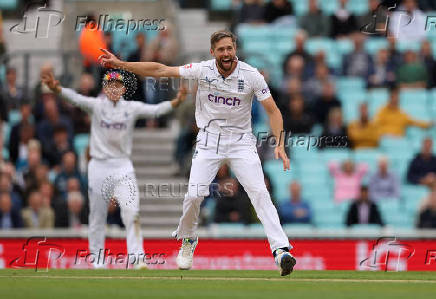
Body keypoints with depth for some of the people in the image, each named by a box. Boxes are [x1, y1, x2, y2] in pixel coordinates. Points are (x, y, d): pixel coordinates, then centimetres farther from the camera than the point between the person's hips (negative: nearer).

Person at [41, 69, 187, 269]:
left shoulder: (132, 108, 2)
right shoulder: (96, 106, -1)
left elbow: (154, 110, -12)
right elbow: (76, 99, -17)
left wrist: (175, 103, -31)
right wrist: (56, 88, -36)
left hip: (123, 166, 0)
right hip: (99, 166, 0)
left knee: (131, 211, -14)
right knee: (97, 216, 6)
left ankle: (137, 258, -14)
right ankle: (97, 259, 18)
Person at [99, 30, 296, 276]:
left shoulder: (251, 75, -11)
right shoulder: (203, 70, -8)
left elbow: (273, 111, -7)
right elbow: (160, 70, -8)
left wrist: (280, 144, -21)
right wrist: (120, 64, -13)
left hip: (241, 141, -1)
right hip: (209, 141, 1)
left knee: (259, 193, -17)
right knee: (194, 195, -9)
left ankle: (281, 250, -22)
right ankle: (187, 240, 21)